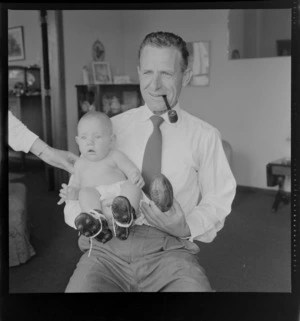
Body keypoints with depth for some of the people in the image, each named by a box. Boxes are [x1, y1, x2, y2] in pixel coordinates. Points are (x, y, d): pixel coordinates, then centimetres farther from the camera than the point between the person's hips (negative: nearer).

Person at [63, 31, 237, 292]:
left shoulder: (205, 136, 5)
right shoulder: (111, 128, 10)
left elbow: (217, 201, 9)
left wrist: (187, 228, -11)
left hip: (170, 250, 0)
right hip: (109, 248, 1)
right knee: (80, 286, -28)